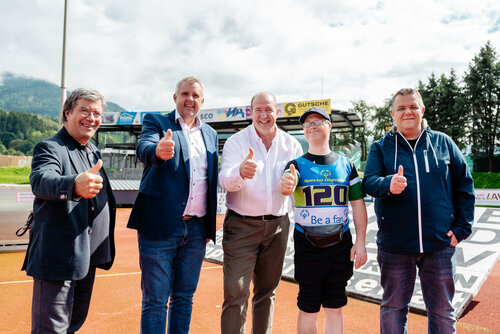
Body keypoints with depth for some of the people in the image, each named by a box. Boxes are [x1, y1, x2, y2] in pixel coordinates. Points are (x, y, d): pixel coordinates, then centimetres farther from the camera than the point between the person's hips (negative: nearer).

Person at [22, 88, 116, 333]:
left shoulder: (93, 151, 14)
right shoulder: (49, 148, -10)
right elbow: (40, 180, -32)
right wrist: (74, 185, -54)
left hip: (87, 258, 8)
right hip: (57, 258, -8)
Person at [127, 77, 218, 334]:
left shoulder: (210, 134, 14)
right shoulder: (156, 122, 2)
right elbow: (143, 148, -20)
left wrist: (210, 225, 12)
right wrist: (158, 151, -44)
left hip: (196, 229, 4)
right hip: (160, 226, -4)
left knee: (184, 298, 15)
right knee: (155, 300, 3)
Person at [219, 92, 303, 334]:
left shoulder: (292, 145, 5)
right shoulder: (236, 141, -5)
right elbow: (226, 180, -19)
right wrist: (240, 172, -42)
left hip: (277, 225, 4)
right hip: (241, 225, -3)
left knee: (267, 291, 15)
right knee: (235, 292, -5)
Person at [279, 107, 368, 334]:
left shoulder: (346, 164, 7)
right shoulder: (297, 164, 0)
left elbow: (358, 204, 7)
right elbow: (287, 186, -22)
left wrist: (360, 242, 0)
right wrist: (286, 185, -46)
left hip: (341, 245, 2)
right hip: (307, 246, -2)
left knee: (335, 308, 13)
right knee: (308, 309, 7)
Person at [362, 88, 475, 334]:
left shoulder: (443, 143, 5)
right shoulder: (381, 147, 3)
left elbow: (465, 184, 8)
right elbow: (369, 182, -11)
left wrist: (462, 226, 1)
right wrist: (388, 184, -33)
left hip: (440, 242, 1)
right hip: (394, 245, -1)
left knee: (442, 310, 13)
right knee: (393, 308, 12)